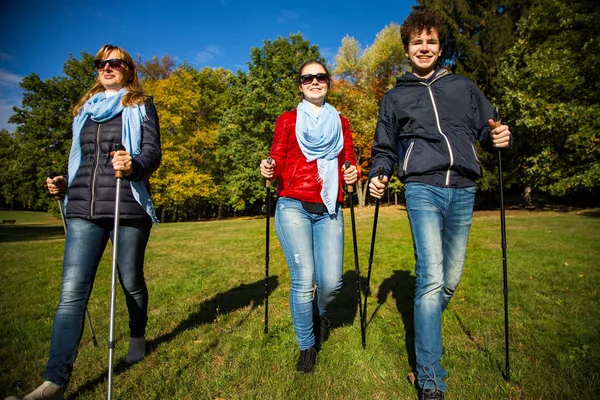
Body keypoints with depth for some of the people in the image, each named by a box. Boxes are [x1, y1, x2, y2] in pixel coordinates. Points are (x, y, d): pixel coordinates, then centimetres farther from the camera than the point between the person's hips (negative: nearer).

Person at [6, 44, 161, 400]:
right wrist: (64, 183, 9)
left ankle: (137, 337, 37)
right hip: (83, 210, 4)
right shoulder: (85, 108, 21)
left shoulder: (141, 106, 7)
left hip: (128, 209, -3)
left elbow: (153, 153, -7)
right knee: (72, 293, -5)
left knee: (131, 281, 10)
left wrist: (134, 164, -29)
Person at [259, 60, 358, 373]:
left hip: (328, 209, 2)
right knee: (303, 279, -11)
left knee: (331, 281, -8)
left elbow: (348, 161, 19)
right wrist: (269, 169, -18)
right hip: (293, 206, -2)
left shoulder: (340, 123, 20)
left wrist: (352, 172, -4)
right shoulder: (288, 120, 12)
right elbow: (277, 160, 5)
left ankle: (319, 312, 30)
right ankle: (307, 347, 13)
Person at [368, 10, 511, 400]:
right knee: (432, 277, -14)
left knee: (452, 278, 7)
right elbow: (385, 149, 18)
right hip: (423, 189, -2)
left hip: (463, 191, 3)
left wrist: (499, 137, -6)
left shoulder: (464, 87, 19)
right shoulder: (395, 97, 17)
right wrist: (378, 174, -2)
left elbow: (488, 129, 18)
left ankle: (427, 329, 35)